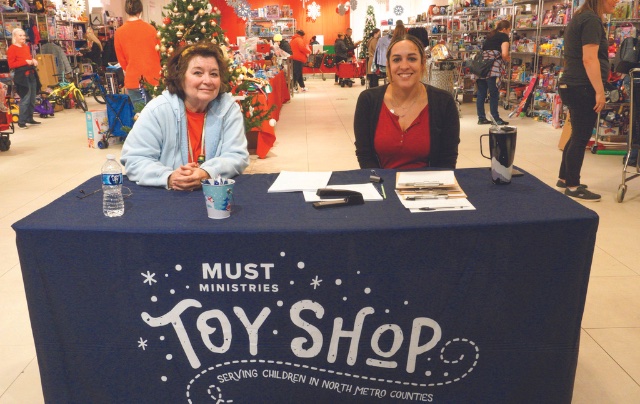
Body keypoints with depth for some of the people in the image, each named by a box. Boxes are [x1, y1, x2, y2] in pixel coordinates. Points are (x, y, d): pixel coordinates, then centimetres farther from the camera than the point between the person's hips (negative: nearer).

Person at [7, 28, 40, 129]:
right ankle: (21, 122, -5)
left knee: (32, 99, 12)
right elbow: (11, 64, -12)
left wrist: (34, 61, 8)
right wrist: (25, 62, -18)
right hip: (22, 76, -8)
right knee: (25, 99, -11)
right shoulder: (12, 48, -7)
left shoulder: (27, 47, 15)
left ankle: (30, 118, 23)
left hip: (31, 74, 8)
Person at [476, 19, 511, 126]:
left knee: (481, 93, 8)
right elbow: (504, 54, -8)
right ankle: (496, 119, 4)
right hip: (492, 67, -7)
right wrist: (507, 59, 14)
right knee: (494, 93, -1)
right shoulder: (504, 36, 5)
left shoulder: (490, 35, 26)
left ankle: (481, 118, 13)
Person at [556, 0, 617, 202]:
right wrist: (600, 91, -20)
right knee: (581, 138, -3)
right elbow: (589, 58, -22)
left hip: (572, 85, 10)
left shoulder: (580, 17, 17)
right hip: (583, 88, -10)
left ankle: (564, 178, 26)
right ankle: (573, 187, 5)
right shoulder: (592, 19, -14)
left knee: (578, 135, 17)